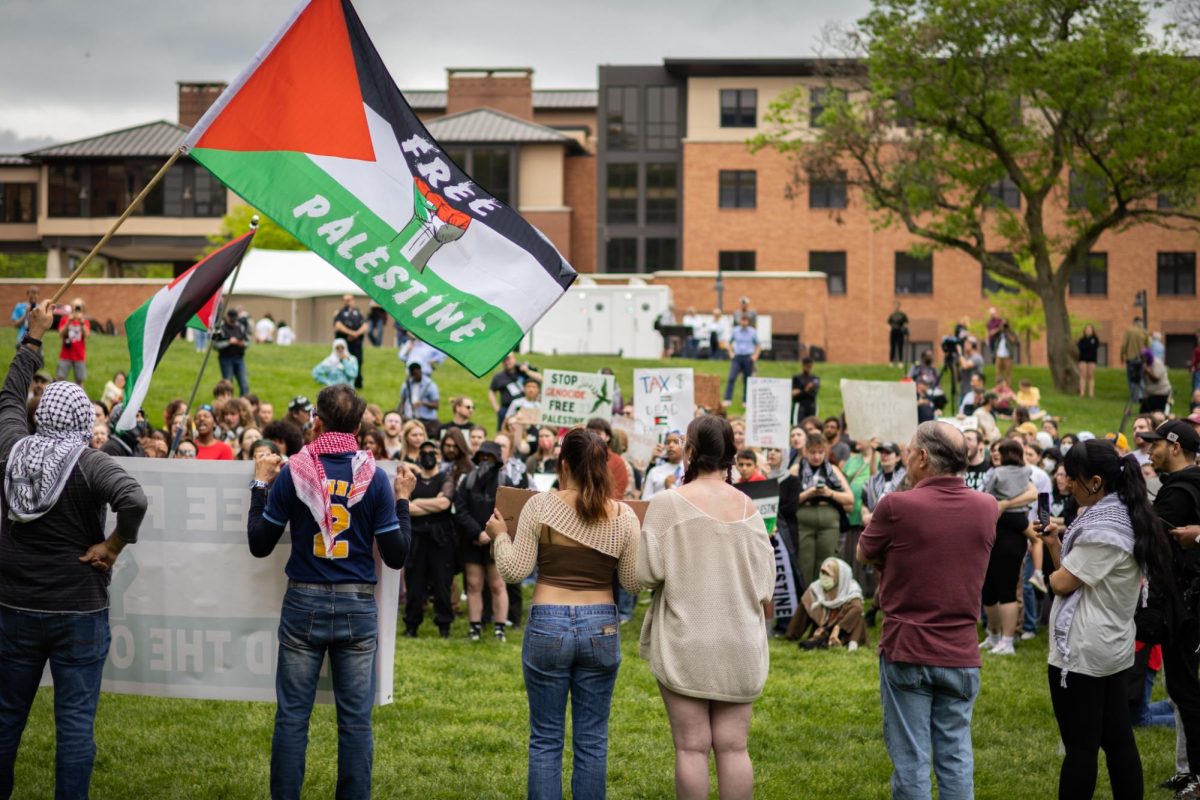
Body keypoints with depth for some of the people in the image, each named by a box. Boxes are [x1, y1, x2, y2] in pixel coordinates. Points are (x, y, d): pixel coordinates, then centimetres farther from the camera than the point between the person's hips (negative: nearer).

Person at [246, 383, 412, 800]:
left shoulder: (293, 472, -5)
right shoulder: (374, 476, -4)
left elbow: (259, 544, 2)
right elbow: (396, 555, -2)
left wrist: (260, 485, 11)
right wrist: (402, 500, 10)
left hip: (304, 602, 0)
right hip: (358, 606, 0)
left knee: (292, 715, 6)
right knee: (356, 719, 5)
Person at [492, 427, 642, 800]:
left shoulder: (539, 506, -7)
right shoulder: (624, 516, -2)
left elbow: (514, 571, -6)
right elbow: (634, 584, 1)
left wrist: (500, 535, 12)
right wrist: (642, 547, 19)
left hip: (548, 626, -1)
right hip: (601, 628, 2)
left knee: (545, 739, 6)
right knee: (592, 740, 8)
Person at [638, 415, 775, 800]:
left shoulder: (669, 502, -10)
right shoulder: (747, 506, 2)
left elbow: (646, 571, -11)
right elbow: (765, 580, 3)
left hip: (687, 641, -3)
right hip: (740, 644, 3)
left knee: (692, 746, 1)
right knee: (733, 746, 7)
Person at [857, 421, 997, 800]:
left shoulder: (897, 506, -14)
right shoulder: (986, 507, -1)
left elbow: (864, 554, 2)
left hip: (906, 651, -4)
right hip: (961, 655, 4)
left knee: (911, 762, 3)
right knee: (956, 760, 10)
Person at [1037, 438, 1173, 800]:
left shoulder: (1103, 528, -20)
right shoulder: (1121, 516, 11)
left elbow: (1062, 582, -17)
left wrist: (1053, 574, 3)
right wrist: (1055, 545, 2)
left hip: (1082, 651, -10)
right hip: (1113, 647, 10)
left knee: (1080, 746, -3)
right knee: (1118, 740, 12)